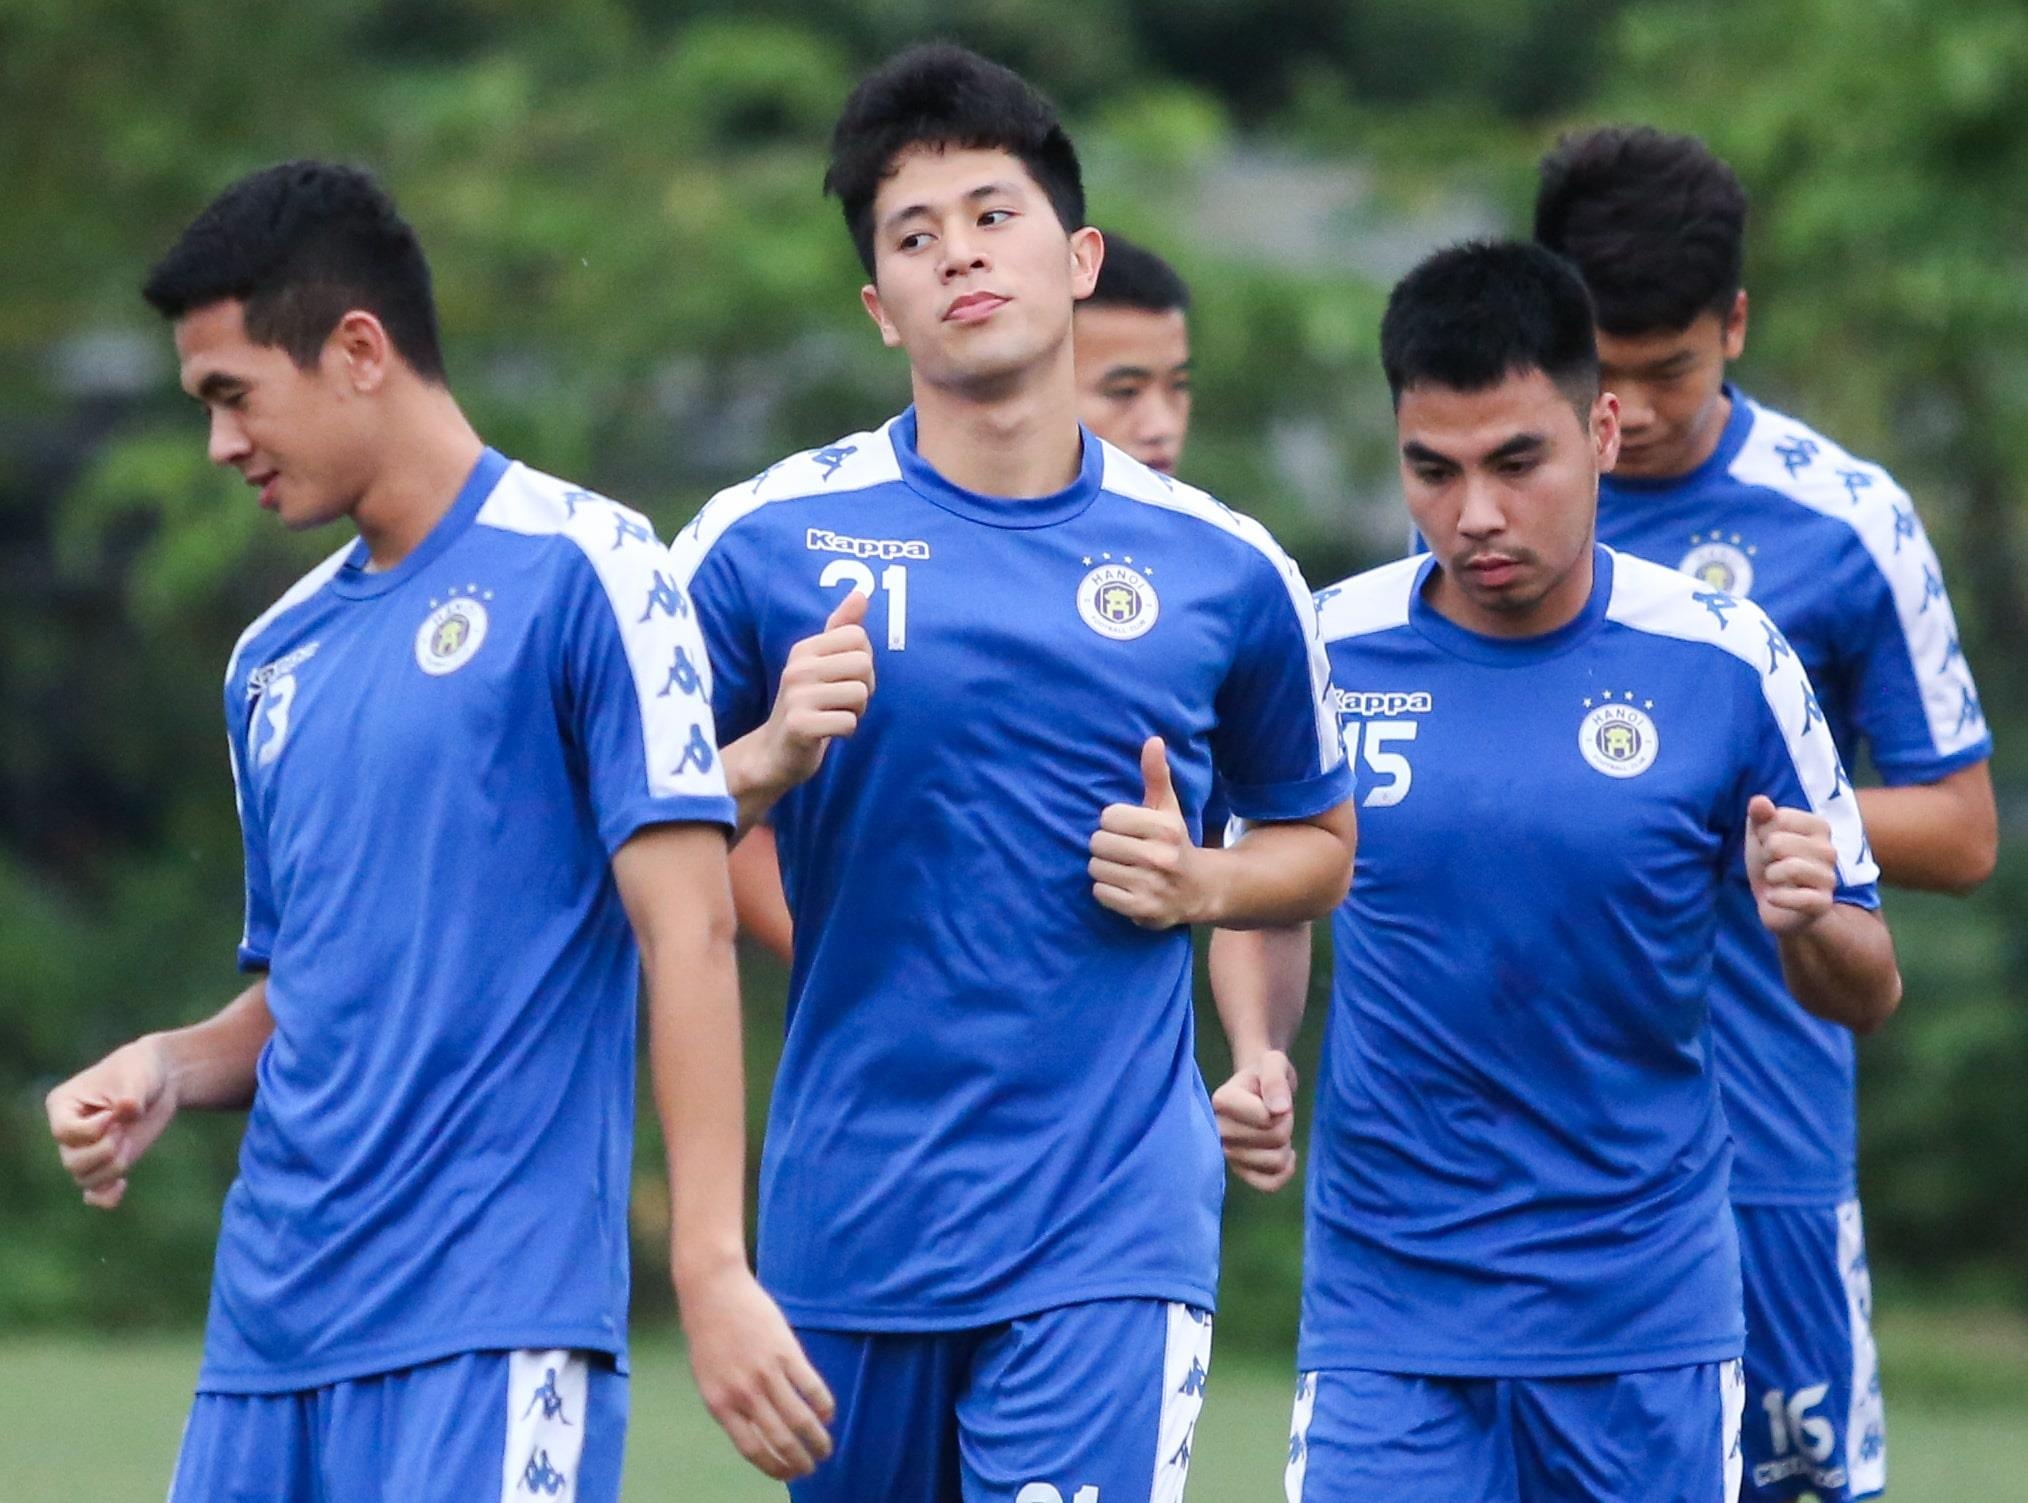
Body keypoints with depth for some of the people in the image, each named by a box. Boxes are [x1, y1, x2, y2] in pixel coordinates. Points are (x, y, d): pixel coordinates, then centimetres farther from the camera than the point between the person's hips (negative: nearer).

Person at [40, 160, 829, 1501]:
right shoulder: (275, 658, 17)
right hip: (269, 1338, 7)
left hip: (494, 1334, -7)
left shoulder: (580, 571, -3)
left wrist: (714, 1266, -17)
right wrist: (170, 1072, 3)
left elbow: (689, 931, -9)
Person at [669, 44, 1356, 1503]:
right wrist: (773, 762, -15)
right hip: (850, 1220, 1)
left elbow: (1322, 842, 18)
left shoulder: (1221, 567, 4)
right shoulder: (766, 541, 0)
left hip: (1111, 1233, -1)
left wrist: (1196, 885, -3)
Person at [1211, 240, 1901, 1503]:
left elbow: (1867, 994, 2)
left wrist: (1806, 922, -20)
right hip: (1386, 1311, 0)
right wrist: (1256, 1057, -4)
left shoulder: (1726, 662, -5)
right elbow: (1264, 899, 16)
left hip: (1646, 1311, 0)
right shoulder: (1324, 653, -2)